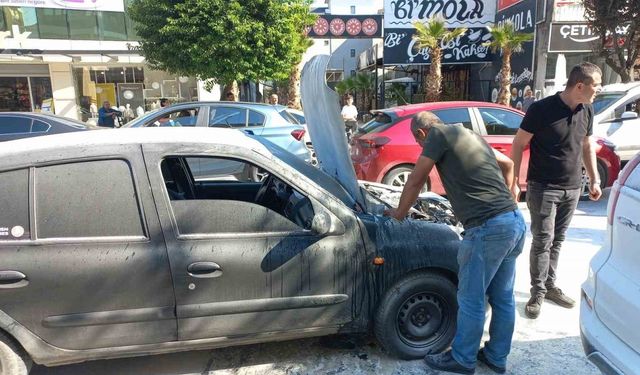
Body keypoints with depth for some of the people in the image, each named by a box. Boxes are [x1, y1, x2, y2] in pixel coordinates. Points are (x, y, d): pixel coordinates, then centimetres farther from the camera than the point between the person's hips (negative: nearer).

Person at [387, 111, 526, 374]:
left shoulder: (439, 134, -1)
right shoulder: (471, 135, 23)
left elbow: (415, 182, 2)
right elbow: (508, 164, 35)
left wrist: (399, 213, 15)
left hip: (489, 228, -9)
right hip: (515, 222, 9)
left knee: (471, 300, 7)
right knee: (503, 298, 19)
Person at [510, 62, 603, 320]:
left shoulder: (587, 111, 6)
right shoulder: (542, 109, -14)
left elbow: (587, 146, 17)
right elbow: (518, 144, -11)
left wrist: (594, 179, 15)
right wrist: (513, 181, -14)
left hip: (572, 188, 6)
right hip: (543, 188, -6)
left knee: (557, 241, 13)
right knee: (542, 241, -3)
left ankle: (550, 286, 26)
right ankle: (538, 293, 8)